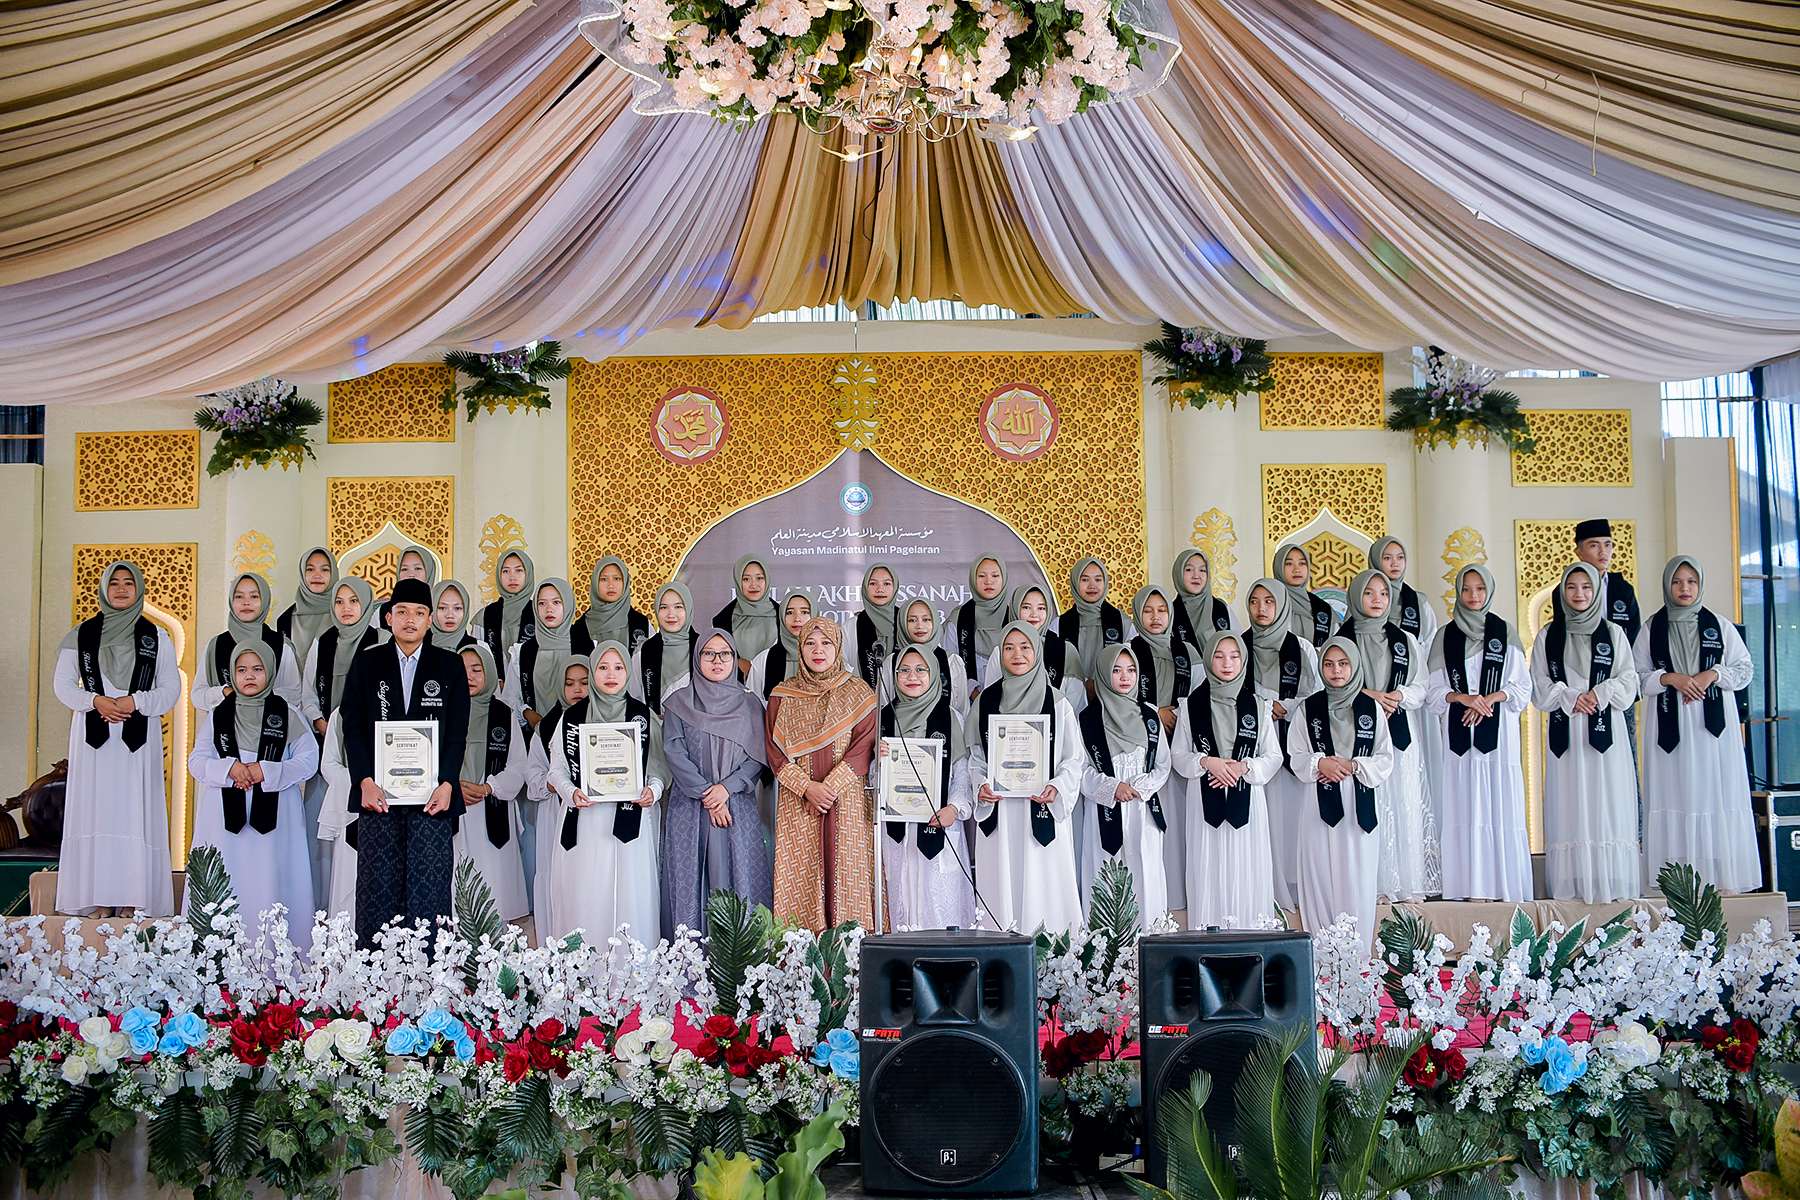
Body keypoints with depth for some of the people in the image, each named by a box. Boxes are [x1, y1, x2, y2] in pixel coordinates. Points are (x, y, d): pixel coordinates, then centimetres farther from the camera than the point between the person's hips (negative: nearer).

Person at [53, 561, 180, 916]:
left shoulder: (156, 637, 9)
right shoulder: (81, 634, 11)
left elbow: (171, 690, 6)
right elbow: (63, 684, 7)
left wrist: (135, 701, -12)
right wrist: (96, 701, -11)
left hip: (138, 737, -1)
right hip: (93, 737, 1)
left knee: (136, 813, -5)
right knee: (94, 810, -3)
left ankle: (132, 900, -5)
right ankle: (92, 900, -1)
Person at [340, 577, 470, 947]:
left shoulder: (450, 667, 9)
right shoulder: (366, 663, 10)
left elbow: (457, 732, 5)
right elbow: (352, 726, 5)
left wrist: (447, 784, -8)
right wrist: (365, 781, -7)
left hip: (432, 793, 0)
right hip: (379, 792, 1)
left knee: (429, 887, -4)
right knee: (378, 886, 0)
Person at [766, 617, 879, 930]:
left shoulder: (858, 692, 6)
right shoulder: (782, 695, 10)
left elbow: (865, 745, -2)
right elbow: (775, 751, 4)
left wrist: (831, 785, -13)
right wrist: (807, 787, -10)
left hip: (847, 801, -1)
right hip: (797, 804, 1)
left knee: (846, 875, -5)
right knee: (799, 879, -3)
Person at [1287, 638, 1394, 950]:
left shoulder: (1371, 707, 6)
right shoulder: (1309, 707, 6)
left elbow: (1385, 760, 5)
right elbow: (1296, 757, 6)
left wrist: (1353, 766, -10)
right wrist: (1320, 763, -13)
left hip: (1361, 808, 0)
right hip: (1321, 807, 0)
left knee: (1359, 883, -1)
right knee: (1321, 881, -1)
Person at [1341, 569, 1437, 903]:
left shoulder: (1406, 641, 14)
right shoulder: (1341, 639, 7)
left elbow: (1421, 688, 10)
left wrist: (1398, 695, -10)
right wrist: (1367, 695, -13)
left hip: (1399, 734, 2)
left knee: (1404, 806, -2)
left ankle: (1408, 882, 3)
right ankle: (1371, 884, -5)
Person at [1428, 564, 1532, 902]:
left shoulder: (1505, 633, 8)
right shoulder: (1445, 635, 10)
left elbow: (1522, 687, 6)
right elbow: (1434, 690, 5)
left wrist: (1490, 698, -10)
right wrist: (1463, 698, -12)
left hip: (1498, 732, 0)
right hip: (1459, 733, 0)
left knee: (1500, 806, -4)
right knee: (1463, 807, -3)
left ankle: (1502, 883, 1)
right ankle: (1468, 884, -2)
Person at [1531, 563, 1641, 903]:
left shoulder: (1613, 633, 9)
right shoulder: (1548, 636, 9)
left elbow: (1629, 682, 5)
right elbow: (1539, 687, 5)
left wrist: (1599, 694, -11)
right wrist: (1569, 698, -11)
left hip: (1606, 732, 0)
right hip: (1565, 734, 0)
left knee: (1608, 804, -4)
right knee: (1570, 807, -3)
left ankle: (1610, 882, -1)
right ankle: (1572, 884, -2)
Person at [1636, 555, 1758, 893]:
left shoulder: (1720, 626, 9)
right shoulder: (1651, 629, 7)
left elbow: (1744, 669, 8)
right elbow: (1638, 676, 5)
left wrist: (1713, 674, -9)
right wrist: (1670, 678, -11)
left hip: (1714, 726, 1)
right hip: (1669, 727, 0)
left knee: (1717, 796, -3)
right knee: (1674, 798, -4)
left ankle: (1721, 876, 1)